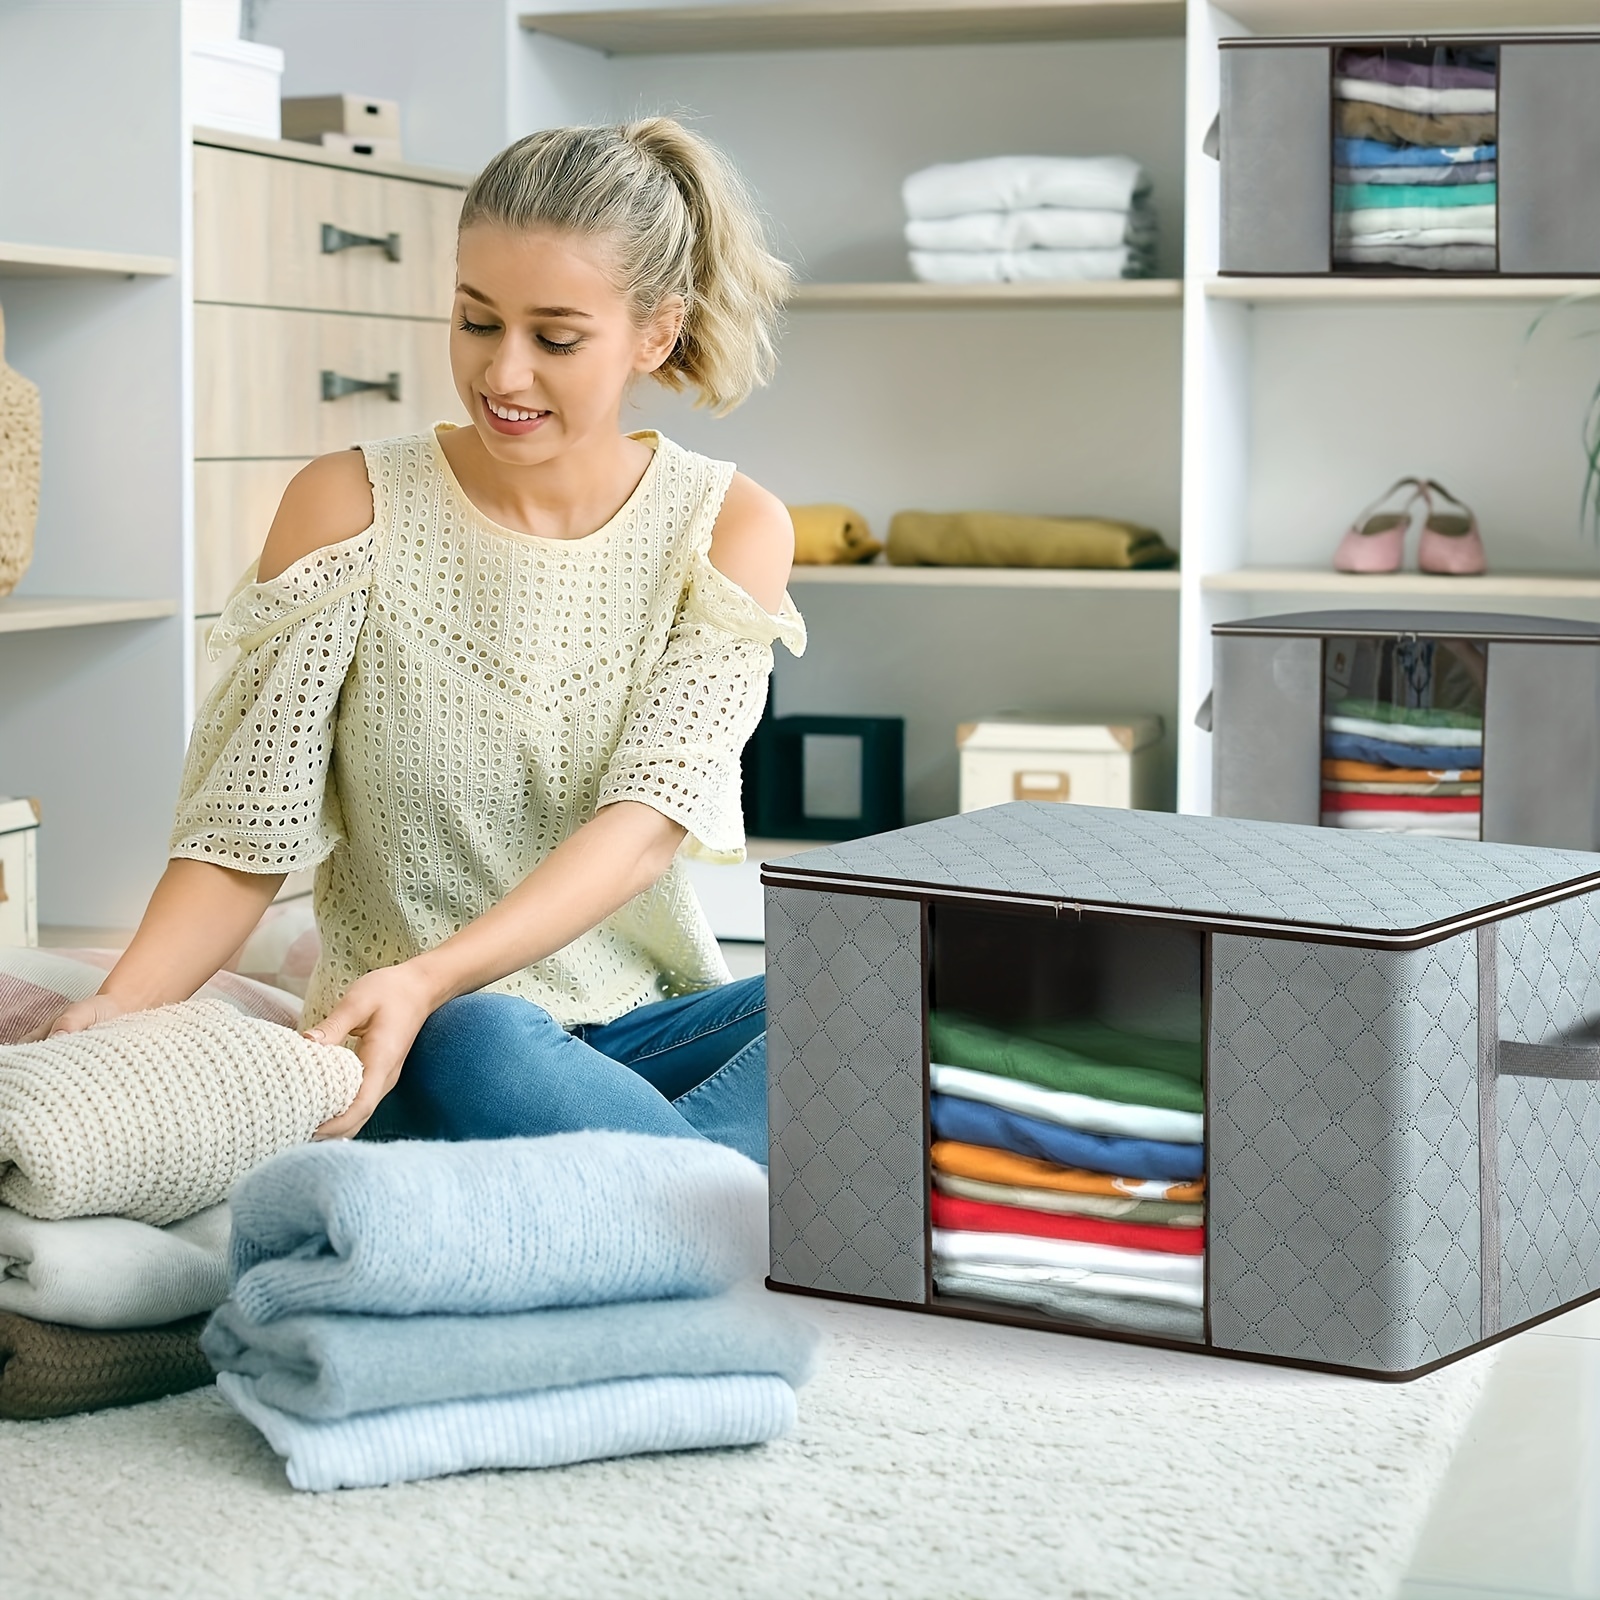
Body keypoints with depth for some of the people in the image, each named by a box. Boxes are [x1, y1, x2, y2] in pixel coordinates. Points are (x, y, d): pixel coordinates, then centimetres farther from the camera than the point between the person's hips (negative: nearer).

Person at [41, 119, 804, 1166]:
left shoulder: (729, 528, 2)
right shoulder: (349, 508, -1)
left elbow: (648, 821, -12)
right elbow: (245, 839, -5)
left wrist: (427, 978, -29)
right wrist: (113, 1017, -25)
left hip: (653, 1026, 2)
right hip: (424, 1047, -2)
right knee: (481, 1046, -39)